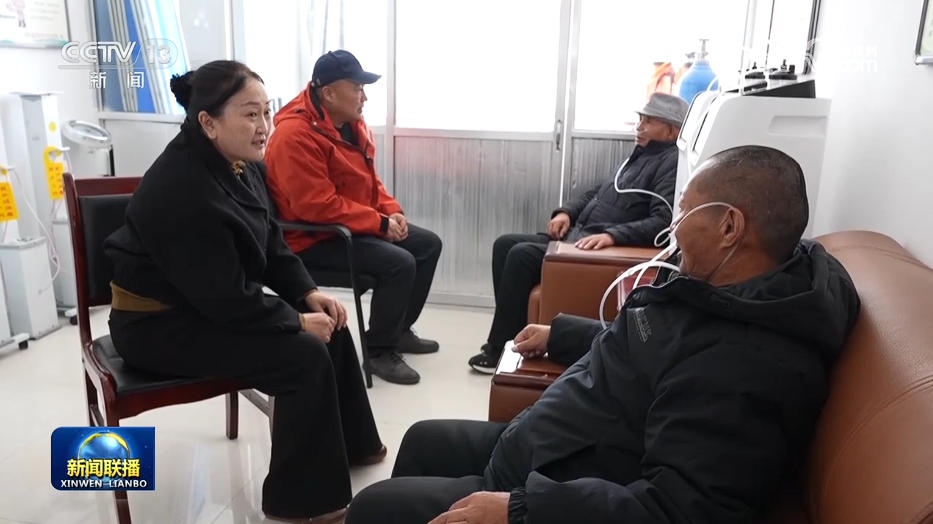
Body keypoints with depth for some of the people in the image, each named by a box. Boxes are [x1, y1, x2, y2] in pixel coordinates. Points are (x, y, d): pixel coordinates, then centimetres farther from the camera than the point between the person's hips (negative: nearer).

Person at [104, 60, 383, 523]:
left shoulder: (241, 163, -1)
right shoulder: (180, 192, -29)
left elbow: (271, 242, 8)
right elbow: (226, 298, -27)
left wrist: (308, 293, -3)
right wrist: (297, 320, -18)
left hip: (214, 301, 9)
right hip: (160, 324, -9)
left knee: (330, 325, 4)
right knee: (304, 355, -20)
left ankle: (349, 442, 25)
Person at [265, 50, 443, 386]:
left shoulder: (350, 123, 6)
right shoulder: (295, 135, -23)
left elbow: (368, 179, 17)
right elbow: (317, 206, -28)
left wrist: (392, 211, -2)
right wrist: (380, 223, -24)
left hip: (357, 226, 10)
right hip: (314, 238, -10)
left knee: (429, 244, 8)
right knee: (399, 263, -26)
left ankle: (399, 329, 20)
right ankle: (379, 351, -6)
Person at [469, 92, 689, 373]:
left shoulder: (673, 163, -8)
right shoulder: (641, 155, 22)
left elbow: (663, 221, -22)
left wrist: (612, 235, -32)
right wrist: (567, 212, 7)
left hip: (604, 250, -10)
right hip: (577, 237, 10)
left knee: (522, 255, -24)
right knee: (505, 245, 3)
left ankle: (500, 351, -11)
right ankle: (513, 332, 6)